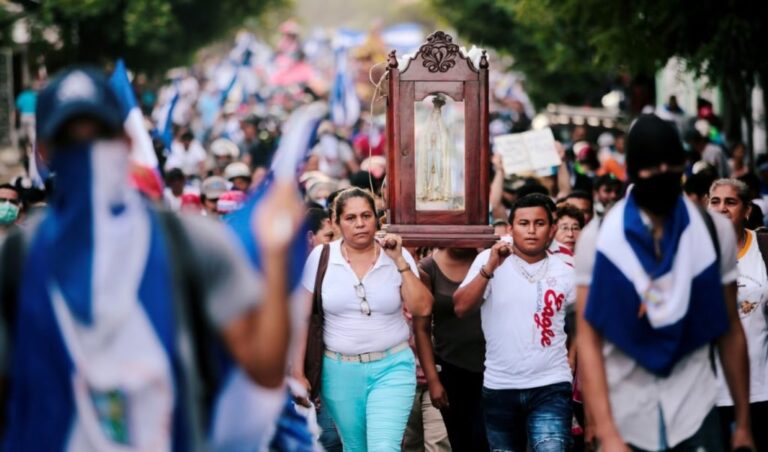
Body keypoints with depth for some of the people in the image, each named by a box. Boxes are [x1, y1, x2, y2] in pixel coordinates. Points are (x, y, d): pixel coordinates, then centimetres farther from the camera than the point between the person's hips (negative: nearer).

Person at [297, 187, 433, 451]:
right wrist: (299, 372, -2)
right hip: (339, 370, 1)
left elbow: (422, 309, -9)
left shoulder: (398, 256, -1)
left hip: (391, 367, -1)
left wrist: (399, 262, -14)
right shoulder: (321, 257, -3)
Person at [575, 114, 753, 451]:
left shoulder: (715, 232, 3)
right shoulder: (597, 238, -3)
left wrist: (743, 423, 7)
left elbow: (730, 332, 7)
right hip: (623, 420, -1)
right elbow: (588, 340, -8)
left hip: (695, 416, 1)